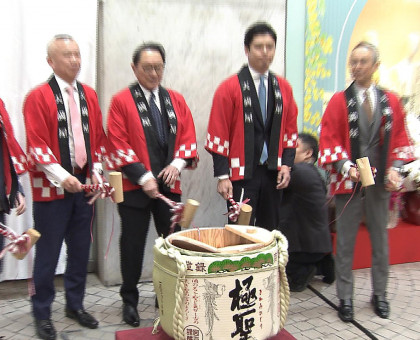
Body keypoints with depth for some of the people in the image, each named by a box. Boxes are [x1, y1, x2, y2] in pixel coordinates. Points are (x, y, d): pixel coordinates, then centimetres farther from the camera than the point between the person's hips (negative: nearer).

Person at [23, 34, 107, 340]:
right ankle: (42, 313, 23)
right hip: (51, 188, -5)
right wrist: (61, 176, -20)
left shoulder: (89, 95, 9)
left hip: (84, 186, 5)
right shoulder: (38, 97, -7)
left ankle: (75, 305, 30)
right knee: (48, 254, 5)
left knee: (81, 249, 13)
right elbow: (36, 144, -12)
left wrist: (95, 171, 1)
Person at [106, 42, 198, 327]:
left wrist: (178, 163, -10)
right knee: (133, 244, 6)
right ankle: (130, 301, 24)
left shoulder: (176, 100, 10)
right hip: (134, 186, -3)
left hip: (169, 184, 4)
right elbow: (119, 145, -8)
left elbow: (188, 137, 8)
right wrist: (143, 177, -15)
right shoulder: (121, 101, -2)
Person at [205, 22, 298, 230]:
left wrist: (287, 164, -1)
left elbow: (290, 130, 11)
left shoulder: (283, 87, 7)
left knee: (270, 233, 14)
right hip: (242, 175, -4)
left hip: (273, 174, 5)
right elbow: (217, 136, -8)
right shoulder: (229, 88, -6)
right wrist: (222, 176, -12)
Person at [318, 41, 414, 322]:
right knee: (345, 243, 5)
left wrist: (395, 168, -6)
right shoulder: (339, 101, -1)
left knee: (380, 240, 13)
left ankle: (380, 295, 31)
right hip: (349, 182, -2)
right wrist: (345, 166, -18)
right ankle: (345, 299, 19)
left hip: (381, 182, 3)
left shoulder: (390, 101, 6)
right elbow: (328, 140, -5)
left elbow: (400, 139, 8)